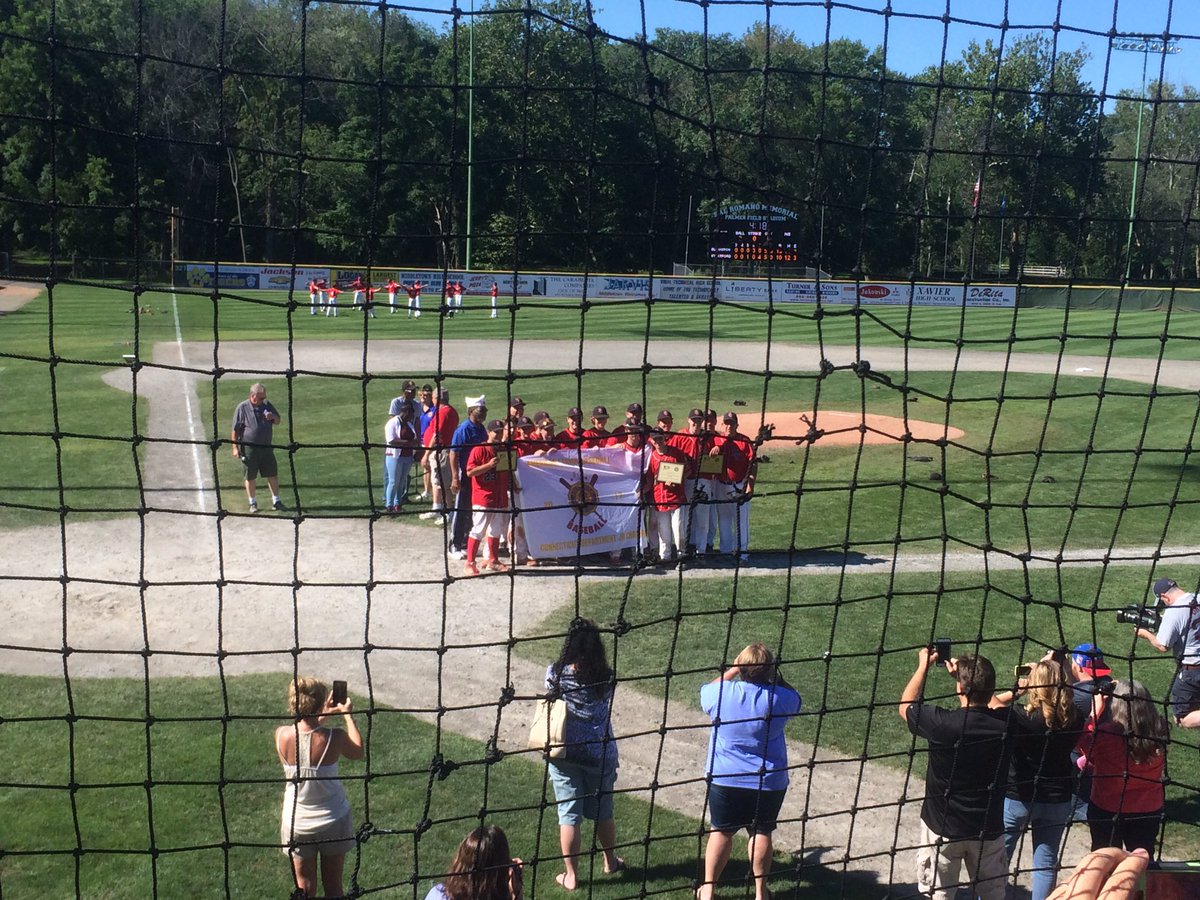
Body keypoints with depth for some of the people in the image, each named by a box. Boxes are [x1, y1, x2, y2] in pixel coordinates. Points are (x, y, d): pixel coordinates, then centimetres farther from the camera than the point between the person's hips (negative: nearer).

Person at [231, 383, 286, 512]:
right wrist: (235, 447, -9)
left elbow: (278, 421, 14)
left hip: (266, 447, 4)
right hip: (249, 448, -4)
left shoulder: (267, 405, 5)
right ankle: (253, 503, 19)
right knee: (250, 477, 5)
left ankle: (276, 501, 16)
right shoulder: (242, 407, -8)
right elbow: (235, 430, -5)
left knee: (273, 475, 6)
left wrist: (273, 417, -10)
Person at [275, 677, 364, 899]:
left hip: (297, 824, 1)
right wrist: (347, 714, 8)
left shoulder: (281, 735, -17)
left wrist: (323, 715, 13)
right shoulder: (334, 738, -23)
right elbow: (358, 752, 0)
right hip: (333, 822, -1)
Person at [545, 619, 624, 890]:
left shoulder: (555, 674, -16)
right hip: (600, 754, 1)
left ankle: (571, 875, 20)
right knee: (603, 811, 21)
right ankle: (610, 861, 40)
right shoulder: (606, 679, -15)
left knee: (569, 814, 10)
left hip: (564, 754, -1)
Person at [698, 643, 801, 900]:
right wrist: (776, 675, 2)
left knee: (721, 832, 14)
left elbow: (707, 691, 8)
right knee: (762, 833, 15)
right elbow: (795, 698, 9)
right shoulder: (781, 698, -16)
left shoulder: (722, 693, -17)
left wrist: (731, 671, 10)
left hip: (724, 779, 0)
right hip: (768, 781, 0)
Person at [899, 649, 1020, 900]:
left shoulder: (942, 724, -25)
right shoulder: (1005, 723, -15)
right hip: (989, 828, 3)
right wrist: (965, 674, 14)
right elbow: (990, 704, 12)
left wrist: (923, 666, 6)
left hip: (944, 828, -3)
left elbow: (905, 706, -3)